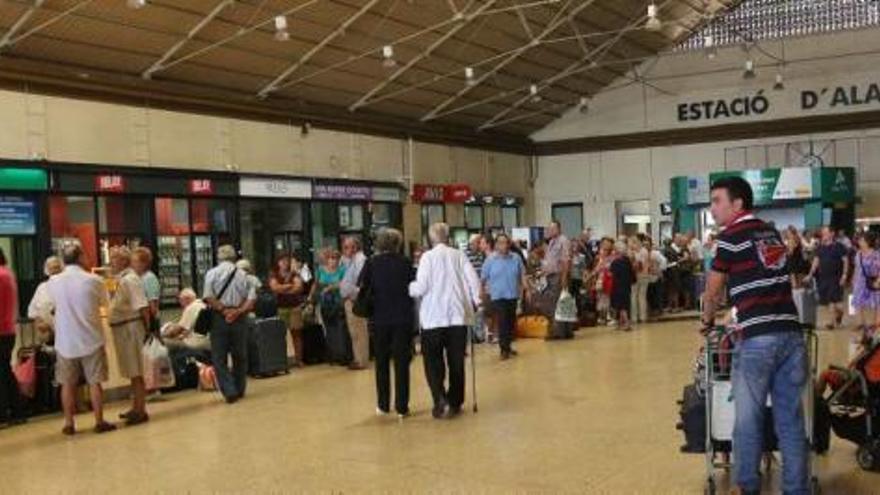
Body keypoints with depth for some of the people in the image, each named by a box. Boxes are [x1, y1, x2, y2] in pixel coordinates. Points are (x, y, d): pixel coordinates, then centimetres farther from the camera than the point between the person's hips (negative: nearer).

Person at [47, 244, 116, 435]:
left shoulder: (53, 282, -5)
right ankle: (99, 421, 9)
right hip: (91, 339, -2)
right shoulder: (93, 280, -11)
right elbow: (105, 303, 5)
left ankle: (69, 424, 15)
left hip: (65, 341, 2)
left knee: (67, 384, 11)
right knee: (94, 382, 6)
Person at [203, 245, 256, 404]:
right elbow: (251, 298, -5)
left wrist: (223, 310, -10)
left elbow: (208, 298, -12)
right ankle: (239, 390, 23)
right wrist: (238, 311, -11)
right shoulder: (243, 275, 5)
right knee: (240, 355, 15)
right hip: (239, 318, 2)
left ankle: (229, 391, -6)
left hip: (219, 318, -2)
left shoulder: (212, 273, 0)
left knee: (219, 358, 3)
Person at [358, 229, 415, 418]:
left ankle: (383, 405, 19)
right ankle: (402, 407, 3)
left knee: (382, 362, 15)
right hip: (403, 318, -1)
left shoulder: (371, 263, -2)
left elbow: (361, 288, -7)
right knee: (402, 362, 4)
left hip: (381, 319, 1)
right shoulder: (405, 263, -3)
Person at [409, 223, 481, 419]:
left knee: (433, 360, 5)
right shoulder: (459, 255, 3)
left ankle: (440, 398, -13)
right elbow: (474, 281, -1)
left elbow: (421, 287, -10)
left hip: (434, 317, -2)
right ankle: (454, 403, 14)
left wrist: (408, 288, 10)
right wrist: (475, 301, 15)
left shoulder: (428, 257, -5)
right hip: (458, 315, 3)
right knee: (456, 361, 10)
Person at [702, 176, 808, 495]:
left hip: (757, 338, -6)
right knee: (791, 419, 9)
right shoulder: (772, 234, 18)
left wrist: (707, 321, 26)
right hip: (791, 334, 6)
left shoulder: (731, 236, 0)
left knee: (749, 418, 6)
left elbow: (712, 291, 8)